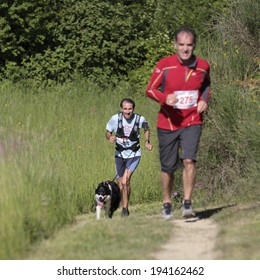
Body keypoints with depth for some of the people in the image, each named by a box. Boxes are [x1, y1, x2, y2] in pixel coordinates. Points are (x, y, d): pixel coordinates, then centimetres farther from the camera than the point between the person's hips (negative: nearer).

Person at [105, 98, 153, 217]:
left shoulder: (140, 119, -12)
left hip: (134, 155, -2)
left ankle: (125, 209, -11)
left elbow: (147, 129, 11)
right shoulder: (115, 118, -12)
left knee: (125, 181, -22)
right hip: (120, 155, 2)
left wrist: (147, 141, -3)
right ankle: (124, 210, 24)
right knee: (121, 186, 6)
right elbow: (108, 132, 2)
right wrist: (110, 137, -20)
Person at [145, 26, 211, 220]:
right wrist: (165, 98, -22)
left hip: (192, 122, 1)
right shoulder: (164, 65, -9)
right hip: (168, 123, 0)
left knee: (189, 160, -19)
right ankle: (167, 204, 27)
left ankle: (187, 203, -11)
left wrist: (204, 100, 2)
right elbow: (150, 90, -2)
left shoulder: (203, 66, -1)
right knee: (168, 167, 6)